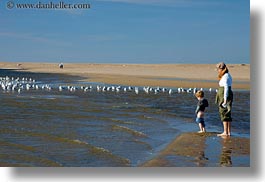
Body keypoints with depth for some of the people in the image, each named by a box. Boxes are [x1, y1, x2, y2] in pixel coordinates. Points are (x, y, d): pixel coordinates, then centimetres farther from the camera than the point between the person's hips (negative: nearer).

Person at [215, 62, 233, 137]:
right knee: (227, 114, 11)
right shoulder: (228, 76, 15)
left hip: (225, 97, -10)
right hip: (228, 96, 10)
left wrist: (225, 100, -22)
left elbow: (226, 88, -21)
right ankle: (229, 132, 15)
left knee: (224, 114, -6)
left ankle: (225, 132, -4)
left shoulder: (225, 77, -15)